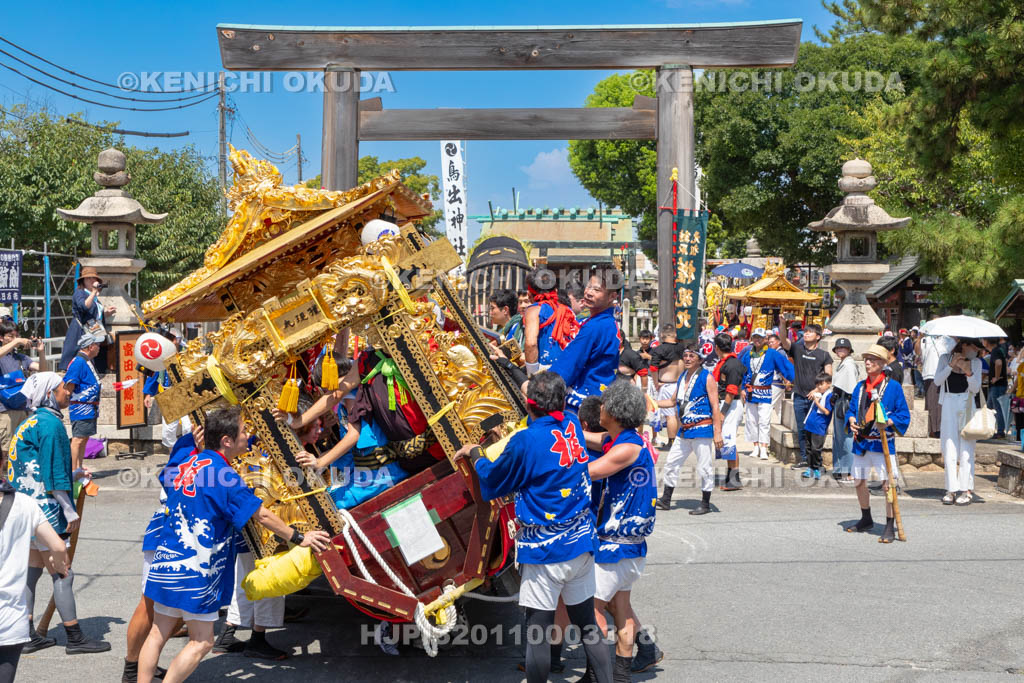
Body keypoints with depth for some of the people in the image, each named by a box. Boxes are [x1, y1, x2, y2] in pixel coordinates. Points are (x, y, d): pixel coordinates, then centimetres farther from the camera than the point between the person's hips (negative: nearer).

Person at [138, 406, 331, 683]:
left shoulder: (186, 463, 7)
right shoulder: (224, 475, -15)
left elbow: (166, 479, 31)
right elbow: (262, 515, -12)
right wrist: (299, 538, -2)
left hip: (165, 561, 8)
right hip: (194, 570, -8)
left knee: (158, 633, 14)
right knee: (202, 640, 3)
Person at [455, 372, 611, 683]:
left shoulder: (526, 441, -15)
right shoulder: (573, 426, 1)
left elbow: (491, 482, 0)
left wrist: (474, 453, 16)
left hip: (544, 552, -6)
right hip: (582, 544, 6)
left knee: (537, 636, 4)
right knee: (588, 627, 17)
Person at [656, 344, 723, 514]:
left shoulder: (707, 377, -8)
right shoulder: (682, 377, 13)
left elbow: (715, 406, -10)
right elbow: (673, 402, 25)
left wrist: (717, 432, -15)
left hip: (702, 430, -7)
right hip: (684, 430, 7)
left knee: (704, 467, 0)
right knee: (671, 463, 10)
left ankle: (705, 503, 11)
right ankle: (665, 500, 20)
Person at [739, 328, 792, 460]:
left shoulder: (772, 354, -2)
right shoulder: (747, 355, 10)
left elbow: (786, 367, -2)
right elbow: (742, 372, 15)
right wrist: (742, 389, 9)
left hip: (765, 393, -5)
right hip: (750, 393, 5)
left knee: (764, 422, -9)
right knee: (751, 421, 7)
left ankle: (764, 449, -8)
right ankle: (756, 447, 15)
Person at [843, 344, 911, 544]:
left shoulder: (893, 387, -5)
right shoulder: (860, 386, 11)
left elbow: (904, 414, -5)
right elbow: (852, 409, 19)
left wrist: (888, 422, -22)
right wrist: (851, 419, -3)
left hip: (883, 442, -6)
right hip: (861, 442, 6)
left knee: (887, 484, -9)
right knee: (859, 482, 15)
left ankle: (890, 528, -1)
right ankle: (866, 520, 35)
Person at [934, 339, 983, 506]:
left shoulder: (976, 363, 7)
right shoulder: (945, 359, 7)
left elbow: (976, 389, 0)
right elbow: (937, 381, -5)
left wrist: (968, 372, -17)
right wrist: (951, 365, -14)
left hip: (967, 406, 0)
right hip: (949, 406, 0)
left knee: (966, 448, -4)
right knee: (949, 447, -2)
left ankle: (966, 490, 0)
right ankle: (951, 489, 3)